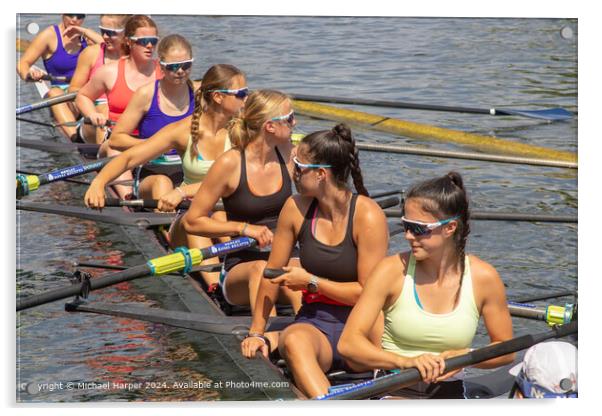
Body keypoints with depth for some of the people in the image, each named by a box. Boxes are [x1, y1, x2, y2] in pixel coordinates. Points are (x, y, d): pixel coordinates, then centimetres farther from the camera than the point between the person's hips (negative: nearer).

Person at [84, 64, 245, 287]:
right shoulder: (184, 131, -7)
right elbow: (129, 157, -11)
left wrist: (183, 191, -32)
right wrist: (98, 182, -30)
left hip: (228, 213, 0)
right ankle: (217, 286, -51)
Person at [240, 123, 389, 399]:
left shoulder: (368, 216, -10)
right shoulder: (296, 208, 3)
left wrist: (311, 282, -7)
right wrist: (257, 333, 13)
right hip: (314, 323, 2)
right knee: (293, 340, -36)